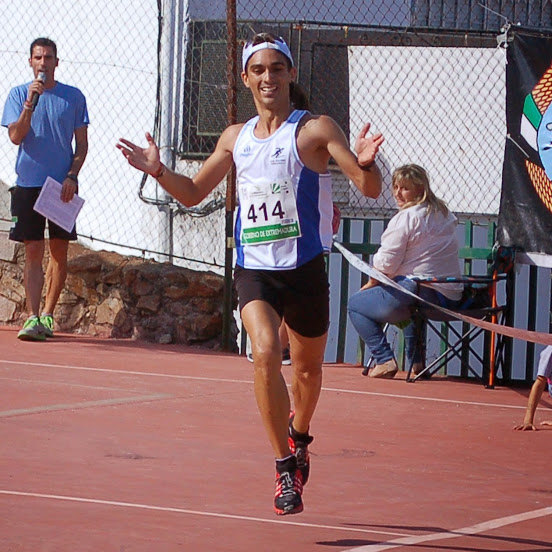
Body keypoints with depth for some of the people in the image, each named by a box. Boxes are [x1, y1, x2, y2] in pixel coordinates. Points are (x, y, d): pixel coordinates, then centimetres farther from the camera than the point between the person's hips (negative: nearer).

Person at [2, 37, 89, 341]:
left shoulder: (73, 97, 5)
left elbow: (82, 143, 7)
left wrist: (72, 176, -5)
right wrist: (30, 103, -19)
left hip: (63, 183, 1)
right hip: (28, 184, -1)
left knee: (59, 251, 3)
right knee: (33, 252, -5)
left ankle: (48, 314, 13)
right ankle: (32, 317, -9)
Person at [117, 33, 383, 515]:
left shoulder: (315, 130, -5)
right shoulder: (236, 138, 9)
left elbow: (370, 189, -12)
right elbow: (194, 193, 21)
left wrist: (365, 164, -35)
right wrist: (158, 171, 3)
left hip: (305, 270, -2)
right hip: (253, 271, 2)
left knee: (307, 367, 15)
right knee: (265, 353, -23)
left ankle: (299, 435, 48)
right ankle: (286, 468, -19)